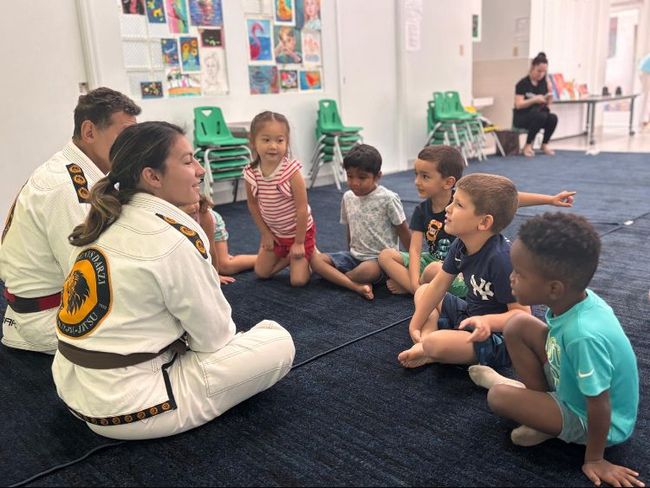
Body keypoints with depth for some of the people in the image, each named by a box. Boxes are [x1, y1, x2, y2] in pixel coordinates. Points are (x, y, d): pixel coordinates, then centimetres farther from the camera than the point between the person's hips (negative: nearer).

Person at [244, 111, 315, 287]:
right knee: (261, 272, 12)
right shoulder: (251, 173, -16)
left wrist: (299, 242, -17)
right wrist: (265, 233, 0)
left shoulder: (292, 171, -29)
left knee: (298, 281, -4)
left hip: (300, 231, -4)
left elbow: (302, 208, -23)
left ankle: (308, 253, 24)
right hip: (274, 232, 4)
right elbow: (253, 204, -1)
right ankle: (289, 256, 33)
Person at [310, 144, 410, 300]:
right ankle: (356, 286, -29)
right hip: (354, 256, 6)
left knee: (367, 270, -40)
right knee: (316, 259, -14)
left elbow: (404, 233, -6)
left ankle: (338, 277, -7)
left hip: (381, 259, -6)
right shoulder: (347, 197, 5)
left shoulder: (388, 199, -13)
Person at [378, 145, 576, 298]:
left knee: (434, 271, -38)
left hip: (463, 273, -5)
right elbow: (415, 248, -11)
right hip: (434, 261, 6)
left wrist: (551, 199, -29)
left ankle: (405, 286, -10)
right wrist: (415, 281, -27)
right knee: (386, 255, -10)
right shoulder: (421, 210, -4)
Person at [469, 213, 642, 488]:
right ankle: (543, 401, 6)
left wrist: (594, 459, -14)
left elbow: (599, 405, -28)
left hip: (587, 418, -7)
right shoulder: (574, 298, -17)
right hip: (569, 384, 7)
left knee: (498, 397, -22)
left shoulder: (584, 334, -39)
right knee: (517, 326, -6)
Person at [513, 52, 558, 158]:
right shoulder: (523, 83, -11)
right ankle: (528, 146, -18)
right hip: (521, 117, -5)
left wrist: (549, 97, -15)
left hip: (539, 114, 5)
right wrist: (534, 99, -30)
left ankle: (544, 144, -2)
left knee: (553, 118, -26)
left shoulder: (544, 82, 3)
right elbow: (518, 104, -18)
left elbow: (547, 104, 6)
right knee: (541, 116, -34)